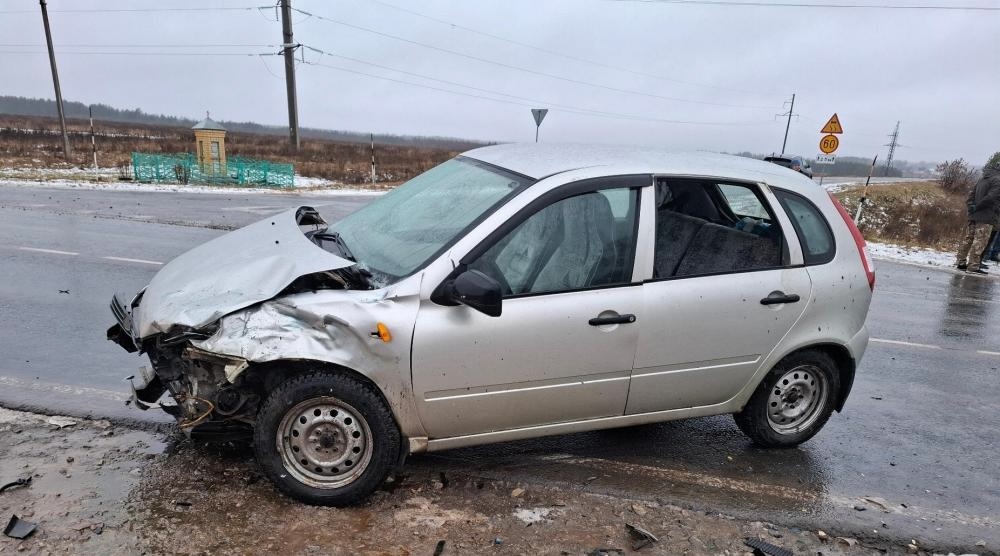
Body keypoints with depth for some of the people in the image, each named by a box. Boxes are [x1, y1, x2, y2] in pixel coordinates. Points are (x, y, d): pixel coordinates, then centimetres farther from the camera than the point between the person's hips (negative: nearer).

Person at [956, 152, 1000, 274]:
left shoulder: (982, 179, 13)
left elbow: (972, 194, 14)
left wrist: (972, 206, 3)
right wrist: (977, 207, -11)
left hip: (974, 215, 8)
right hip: (987, 217, -8)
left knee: (969, 239, 13)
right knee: (980, 241, -6)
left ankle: (961, 262, 17)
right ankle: (973, 266, -5)